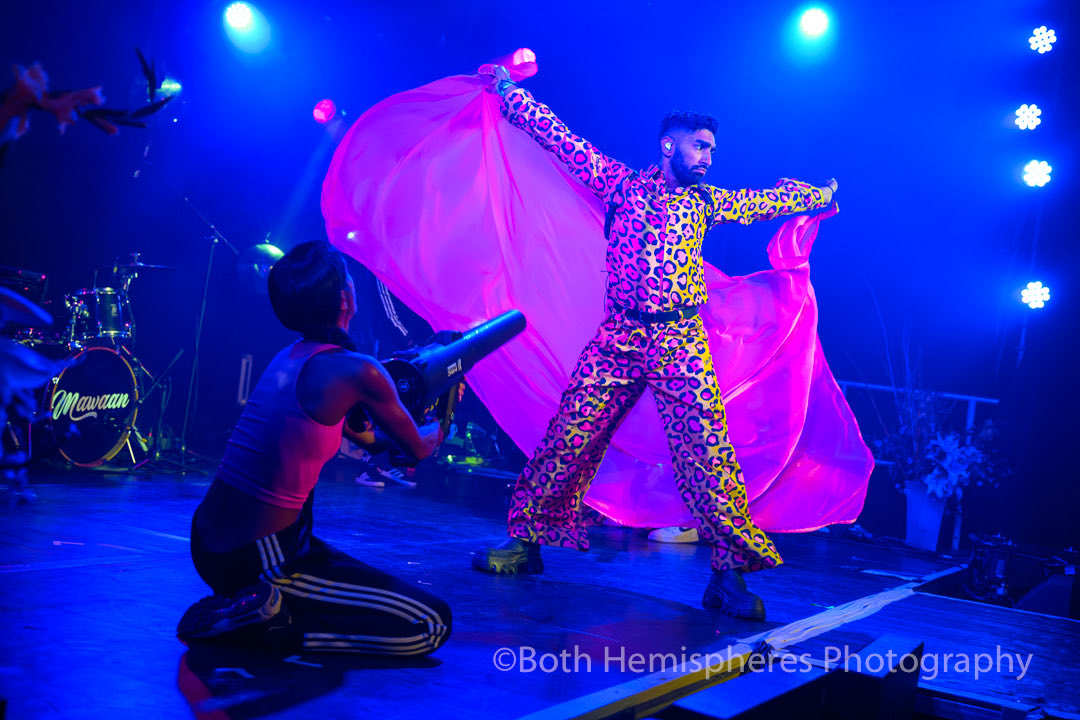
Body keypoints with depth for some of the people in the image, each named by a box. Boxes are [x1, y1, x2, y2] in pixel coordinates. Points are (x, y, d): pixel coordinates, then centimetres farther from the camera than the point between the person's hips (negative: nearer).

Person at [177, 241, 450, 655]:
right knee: (433, 625, -5)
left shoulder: (287, 358, 10)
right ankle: (268, 626, -8)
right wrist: (440, 424, 28)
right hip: (257, 558, -9)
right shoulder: (357, 371, -14)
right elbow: (419, 449, 5)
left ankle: (242, 602, 21)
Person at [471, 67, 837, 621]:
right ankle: (524, 541, 12)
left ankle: (730, 573, -1)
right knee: (567, 440, -2)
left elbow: (767, 200, 30)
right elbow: (561, 139, 11)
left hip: (679, 345, 1)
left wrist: (822, 195, 40)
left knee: (708, 455, -8)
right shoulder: (621, 184, 9)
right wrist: (509, 94, 13)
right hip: (618, 337, 0)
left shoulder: (707, 201, 15)